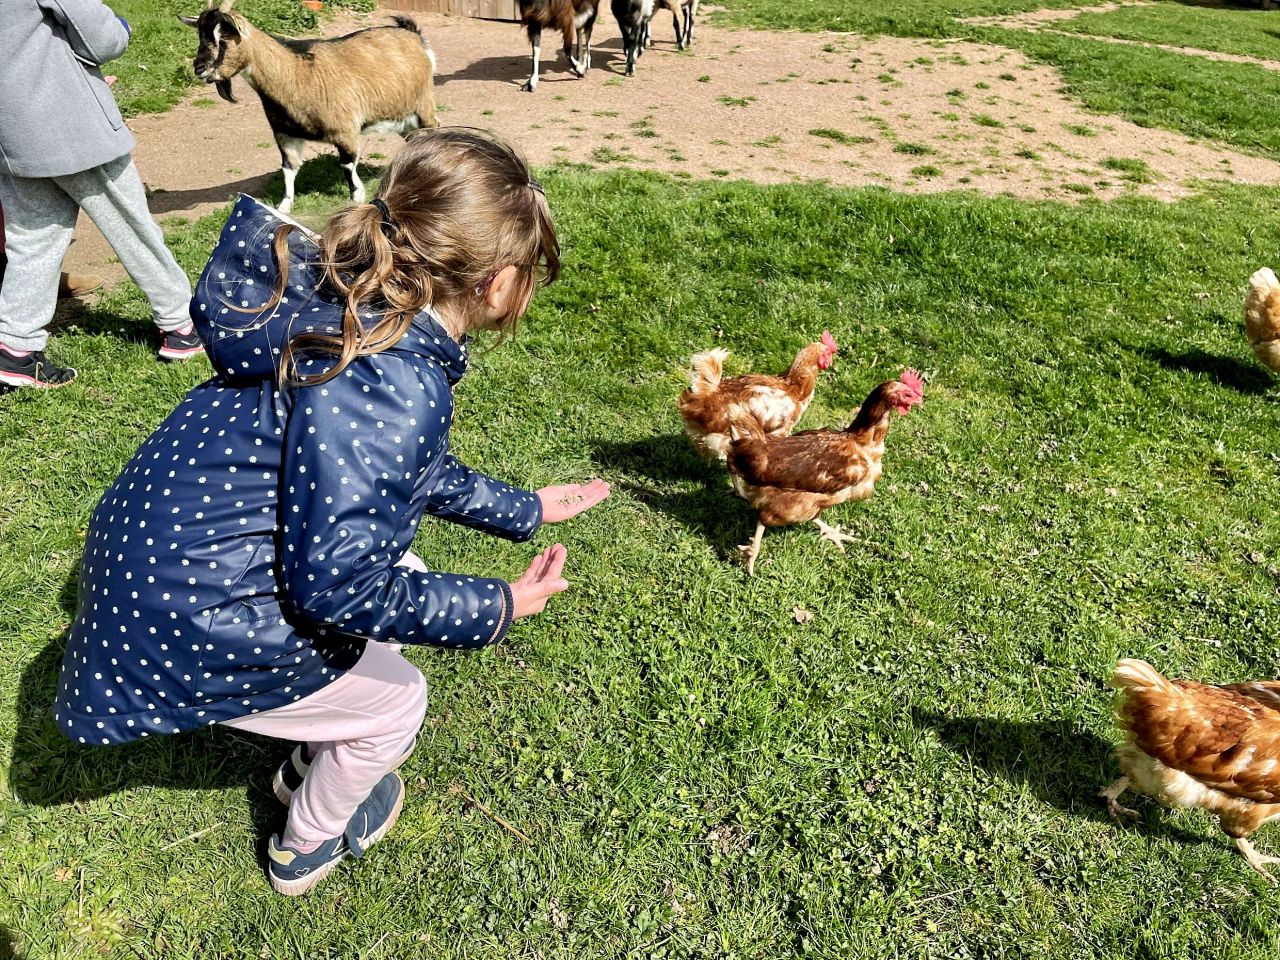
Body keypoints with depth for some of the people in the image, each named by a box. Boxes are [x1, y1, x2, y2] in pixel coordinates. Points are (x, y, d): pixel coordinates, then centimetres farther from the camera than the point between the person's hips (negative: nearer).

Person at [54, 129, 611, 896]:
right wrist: (495, 609, -15)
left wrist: (526, 509, 20)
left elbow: (412, 470, 12)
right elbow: (335, 583, -28)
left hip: (166, 547, 8)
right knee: (394, 701, 12)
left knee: (408, 579, 20)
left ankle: (315, 761, 42)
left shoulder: (360, 312, -2)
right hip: (186, 620, -8)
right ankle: (309, 846, 42)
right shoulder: (398, 389, -31)